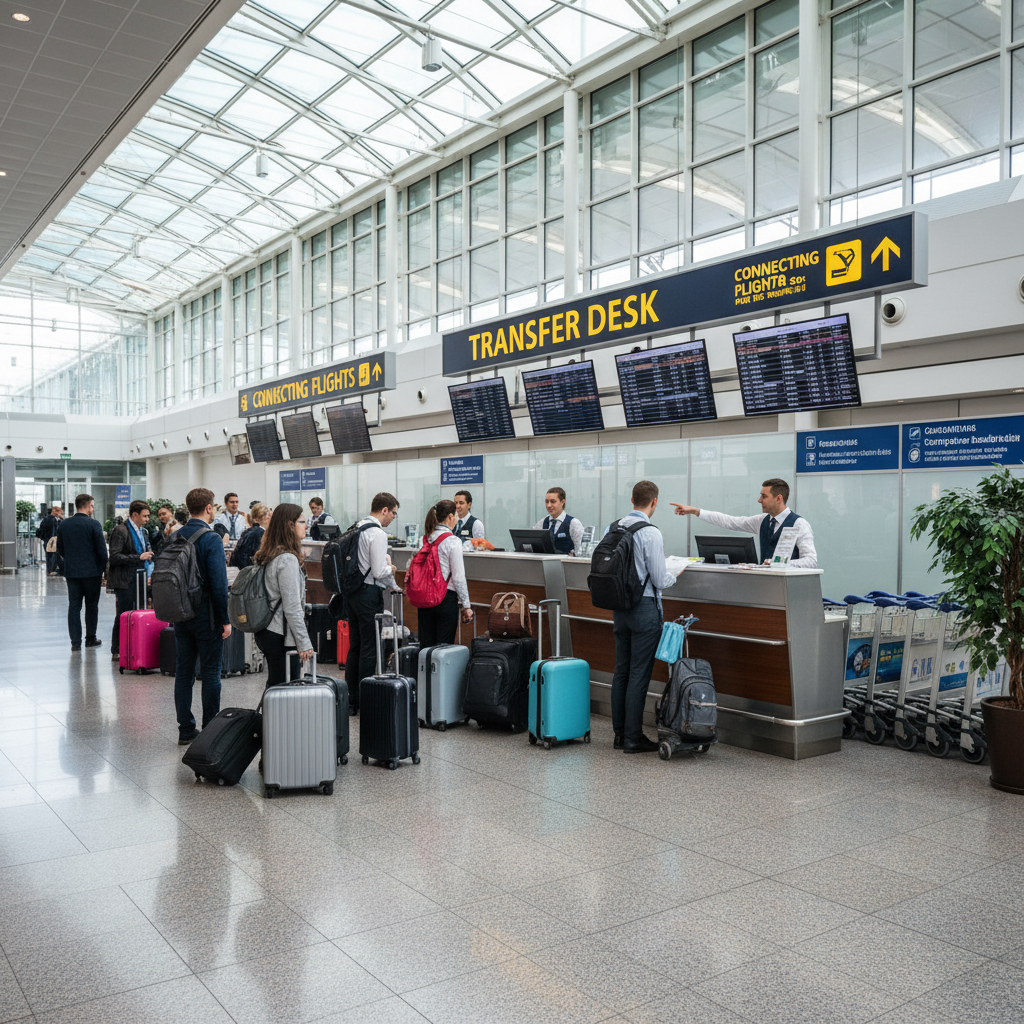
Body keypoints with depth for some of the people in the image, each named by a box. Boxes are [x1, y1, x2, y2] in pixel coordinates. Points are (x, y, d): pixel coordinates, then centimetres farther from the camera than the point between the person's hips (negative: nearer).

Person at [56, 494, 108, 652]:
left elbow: (60, 550, 11)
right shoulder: (93, 524, -10)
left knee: (74, 606, 5)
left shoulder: (63, 525, 4)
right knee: (91, 606, 9)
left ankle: (75, 642, 3)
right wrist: (104, 568, 1)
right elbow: (102, 550, -10)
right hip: (92, 571, -3)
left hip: (71, 571, 4)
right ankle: (90, 639, 17)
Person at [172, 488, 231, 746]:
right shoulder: (211, 539, -15)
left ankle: (185, 729, 16)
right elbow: (218, 583, -18)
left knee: (184, 671, 10)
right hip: (206, 615, -6)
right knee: (210, 672, 1)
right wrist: (225, 619, -12)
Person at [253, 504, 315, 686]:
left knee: (274, 687, 14)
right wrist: (304, 643, -16)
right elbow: (292, 608, -19)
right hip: (281, 637, -9)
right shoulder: (287, 559, -17)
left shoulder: (267, 556, 11)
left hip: (266, 632, 9)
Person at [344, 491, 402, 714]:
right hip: (369, 594, -9)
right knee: (370, 649, 0)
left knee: (355, 646, 16)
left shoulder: (356, 528, 13)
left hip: (351, 593, 9)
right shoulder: (377, 533, -16)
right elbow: (379, 572, -20)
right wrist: (391, 568, 2)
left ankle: (351, 699, 22)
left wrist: (392, 586, 23)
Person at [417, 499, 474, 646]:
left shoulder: (425, 539, 5)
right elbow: (458, 577, -13)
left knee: (426, 645, 11)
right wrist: (467, 606, -6)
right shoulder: (453, 541, -12)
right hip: (446, 598, -6)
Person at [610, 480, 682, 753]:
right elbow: (660, 580, -14)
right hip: (644, 607, -7)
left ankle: (619, 733, 21)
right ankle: (633, 738, 5)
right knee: (639, 674, -1)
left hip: (620, 605, 7)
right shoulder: (650, 533, -16)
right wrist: (675, 573, 6)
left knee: (621, 670, 13)